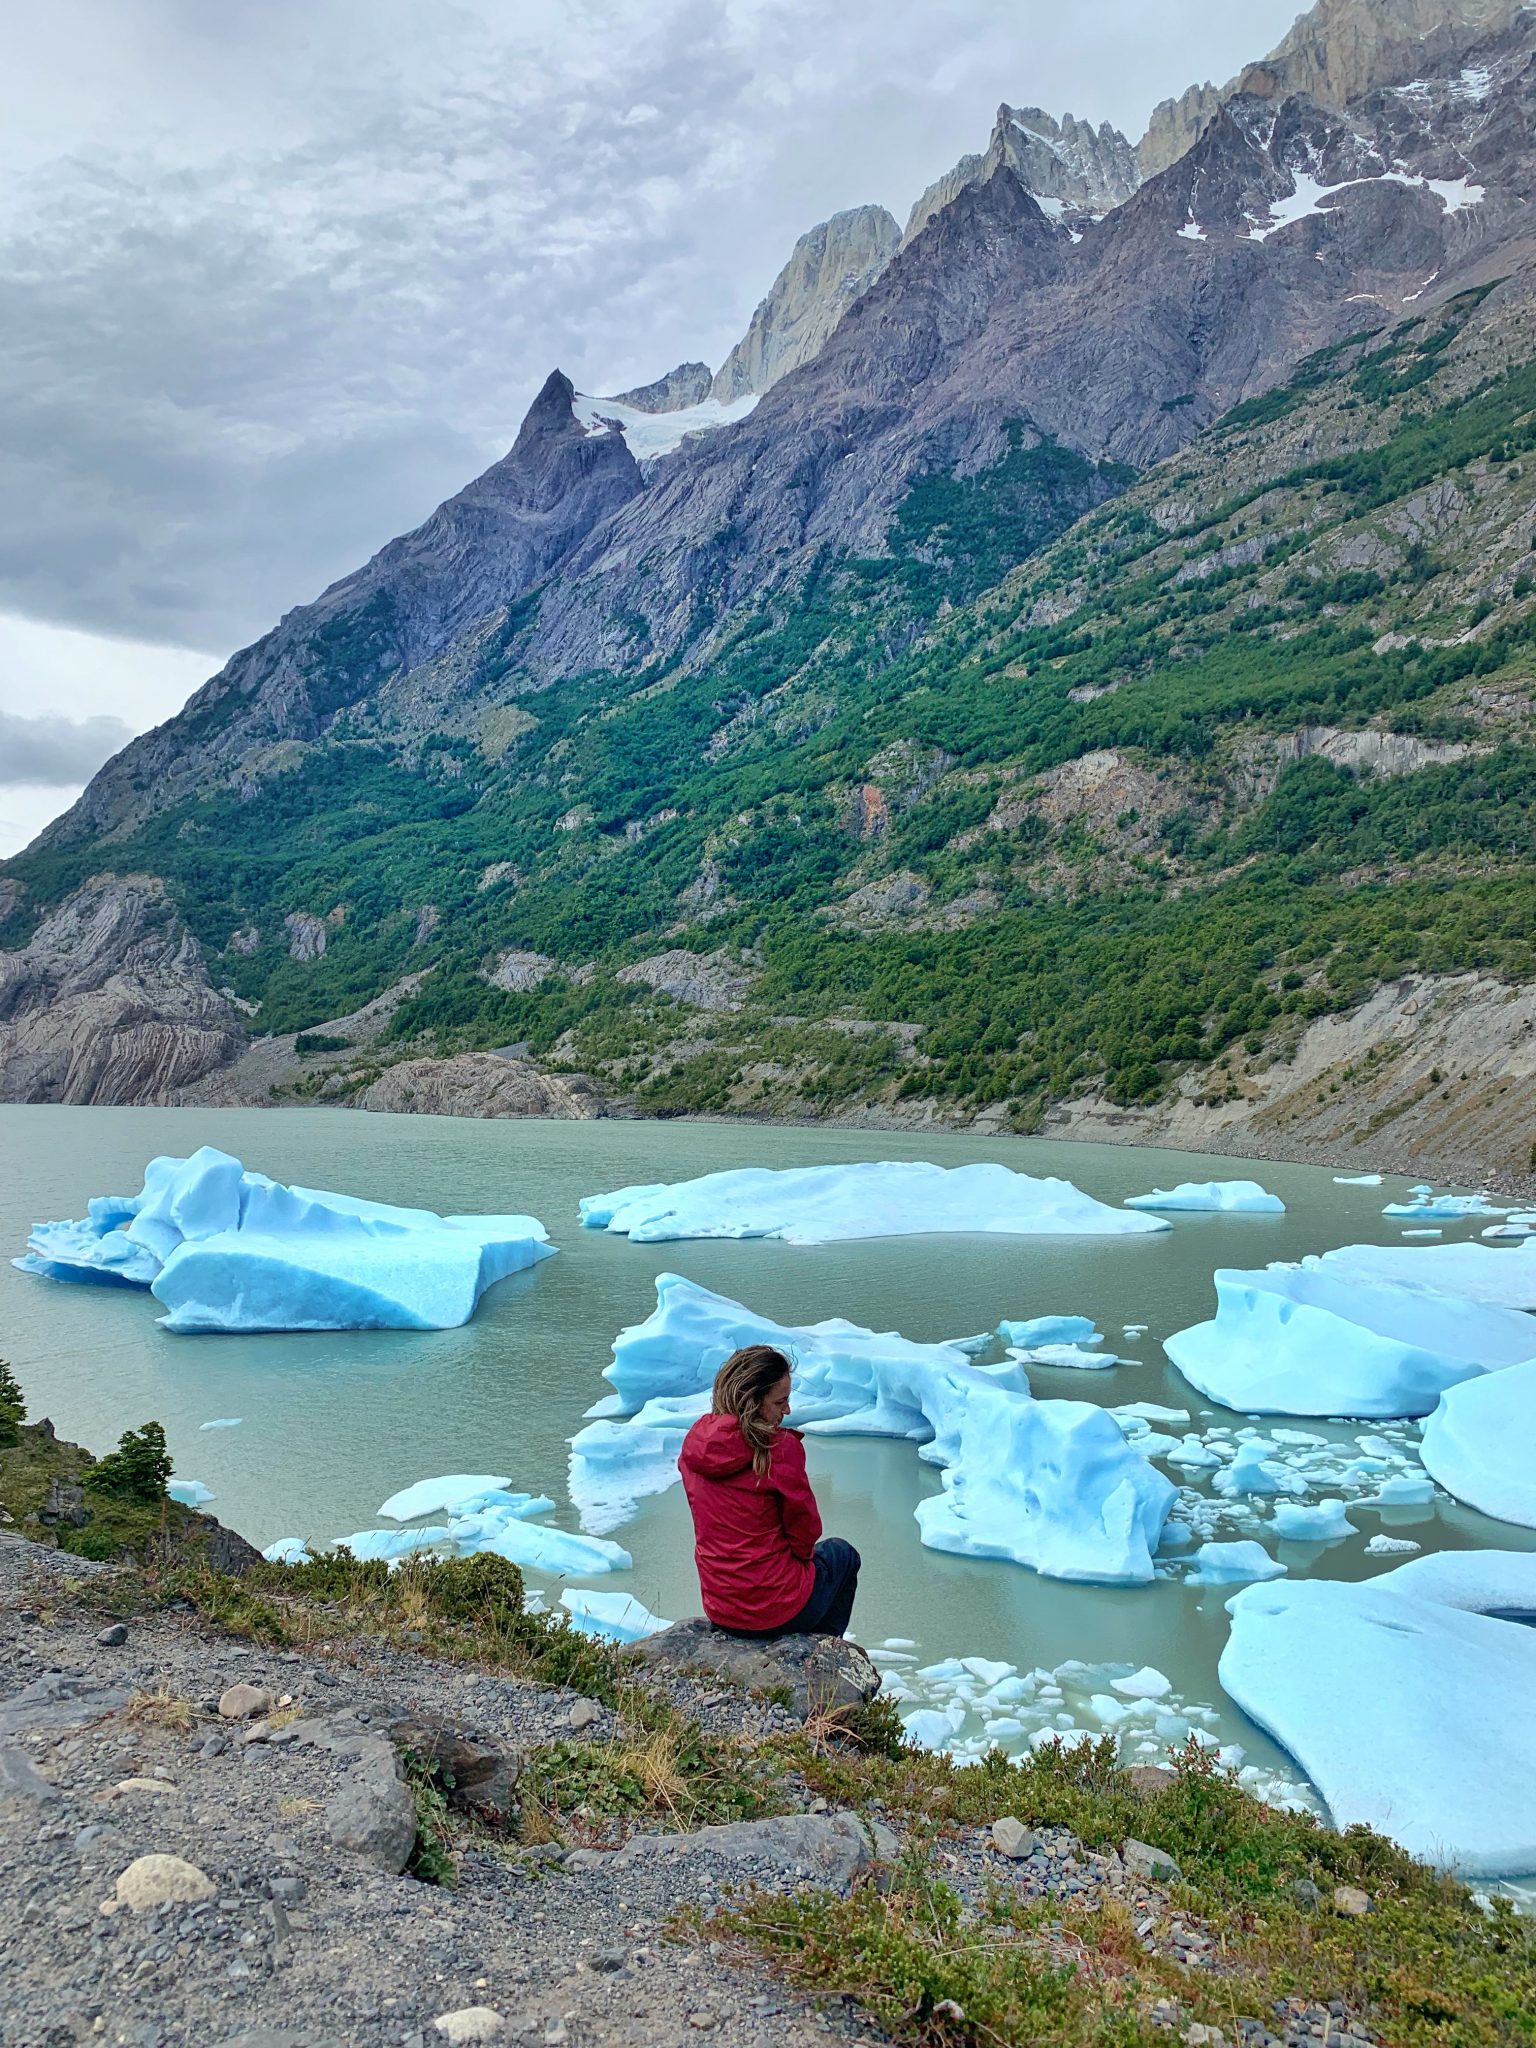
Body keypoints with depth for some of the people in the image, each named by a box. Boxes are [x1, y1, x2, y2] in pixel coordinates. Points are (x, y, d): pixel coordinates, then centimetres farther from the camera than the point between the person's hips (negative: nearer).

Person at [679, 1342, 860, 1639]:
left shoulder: (694, 1443, -4)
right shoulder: (781, 1448, -22)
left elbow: (714, 1523, 8)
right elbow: (805, 1529, -12)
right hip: (777, 1611, -6)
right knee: (842, 1553, 27)